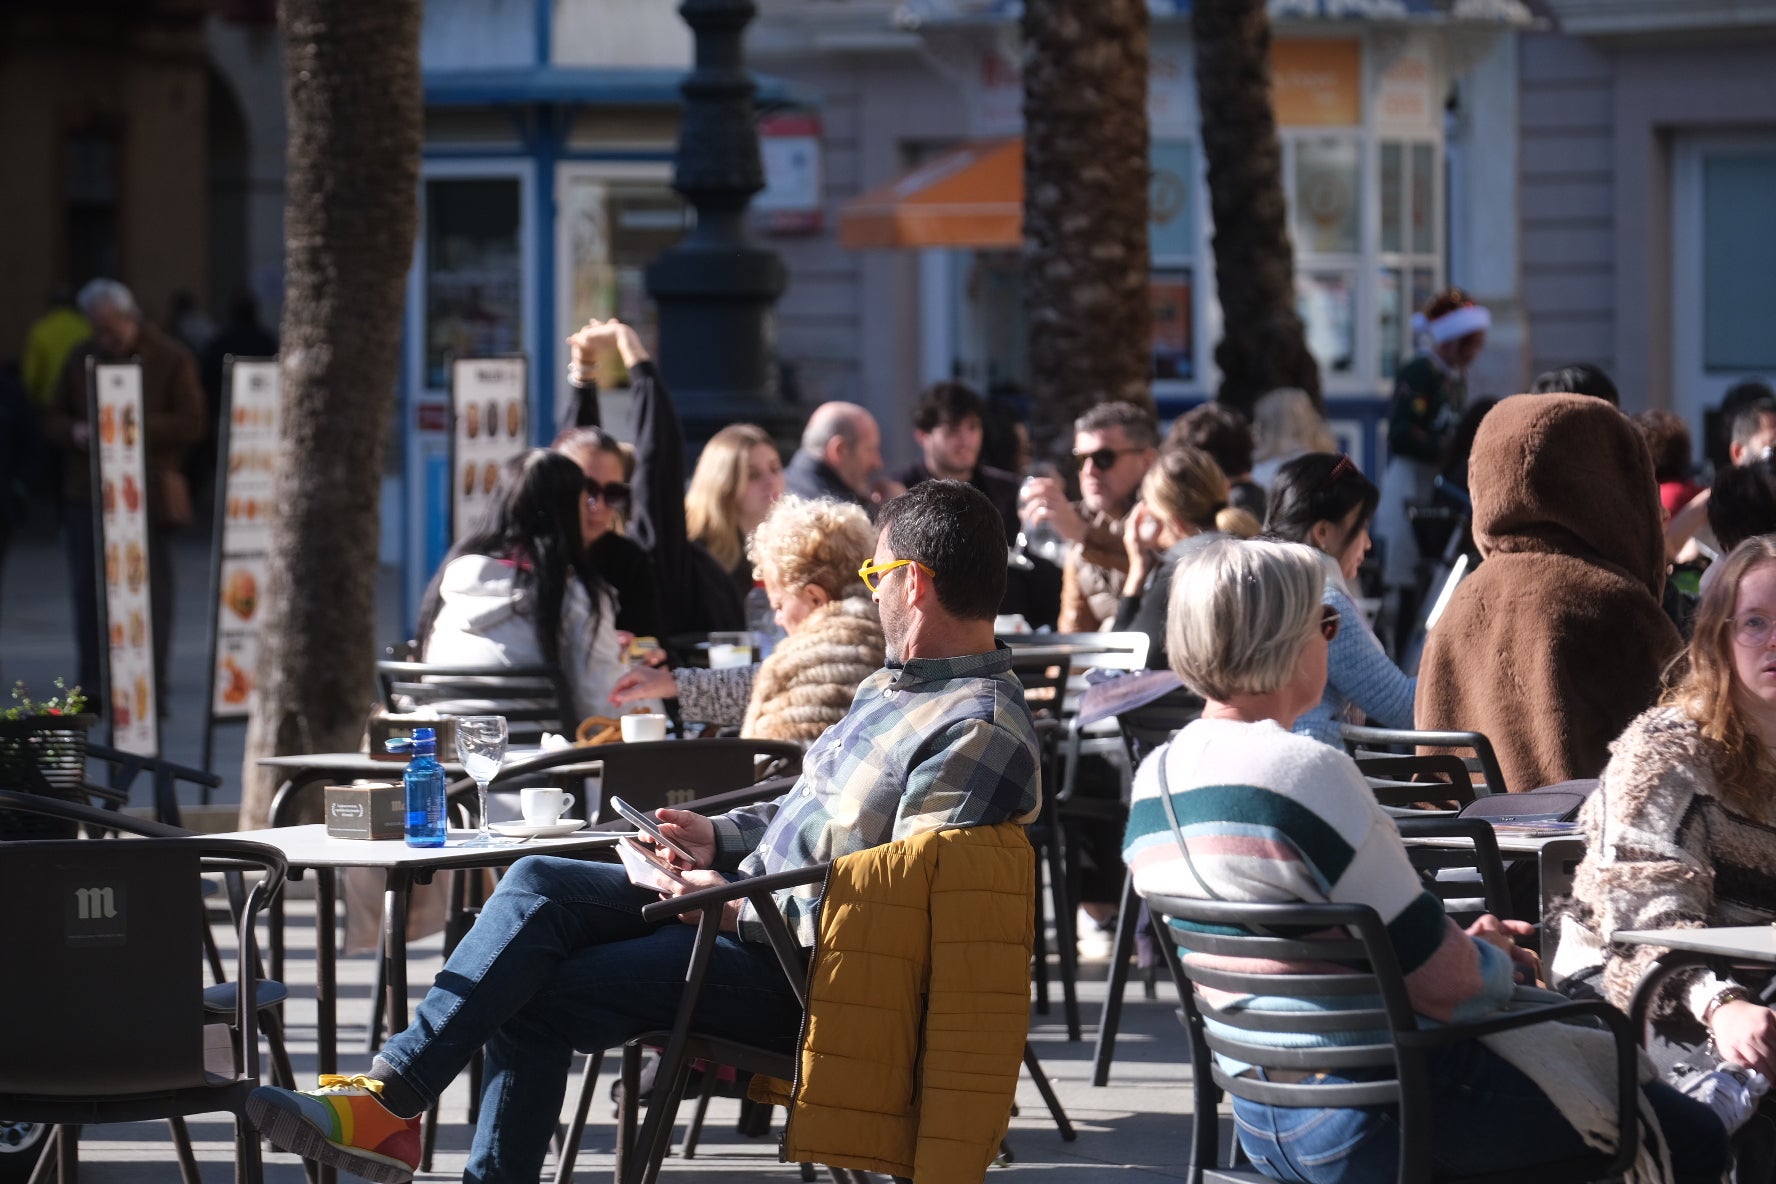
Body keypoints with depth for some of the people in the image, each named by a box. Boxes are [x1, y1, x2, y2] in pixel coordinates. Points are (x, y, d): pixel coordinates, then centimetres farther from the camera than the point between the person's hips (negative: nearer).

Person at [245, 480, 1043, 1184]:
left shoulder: (980, 732, -19)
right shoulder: (892, 687, 15)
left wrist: (743, 907, -20)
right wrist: (720, 837, 10)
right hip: (752, 905, 10)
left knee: (540, 998, -15)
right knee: (539, 884, -9)